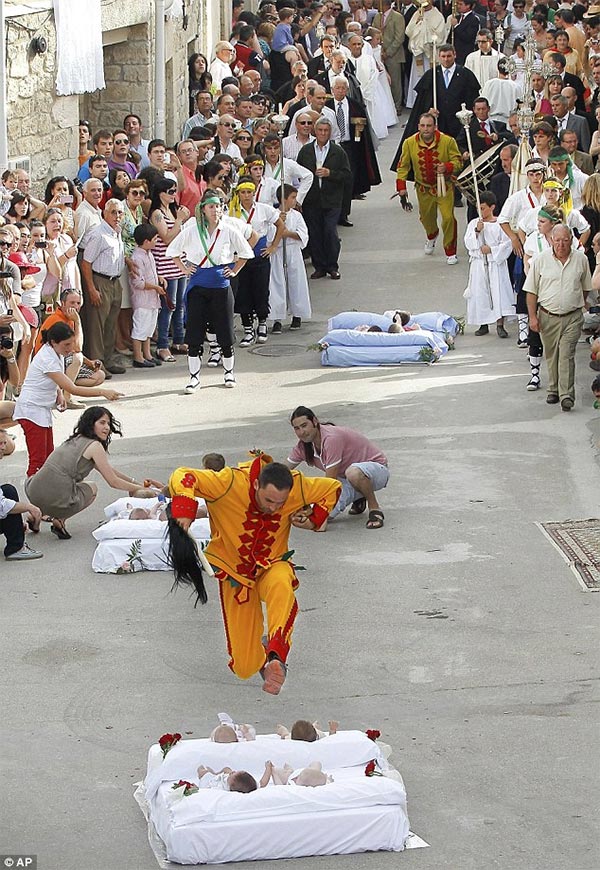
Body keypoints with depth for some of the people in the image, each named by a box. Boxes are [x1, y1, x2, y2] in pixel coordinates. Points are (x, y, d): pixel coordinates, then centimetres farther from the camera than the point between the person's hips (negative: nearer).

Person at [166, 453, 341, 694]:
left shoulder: (298, 487, -18)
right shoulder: (231, 483, -27)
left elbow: (333, 488, 2)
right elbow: (183, 477, -31)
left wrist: (314, 520, -11)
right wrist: (184, 510, -47)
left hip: (272, 564, 1)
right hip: (235, 572, -1)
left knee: (281, 586, -42)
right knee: (244, 668, -1)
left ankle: (276, 656, -49)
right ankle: (261, 657, 35)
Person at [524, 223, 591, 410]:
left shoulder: (581, 259, 2)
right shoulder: (541, 260, -2)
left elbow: (586, 287, 17)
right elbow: (531, 291, 1)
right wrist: (532, 316, -4)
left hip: (572, 317, -1)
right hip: (547, 316, 1)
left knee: (567, 355, -10)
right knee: (551, 356, 11)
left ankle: (567, 395, -12)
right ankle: (553, 390, 27)